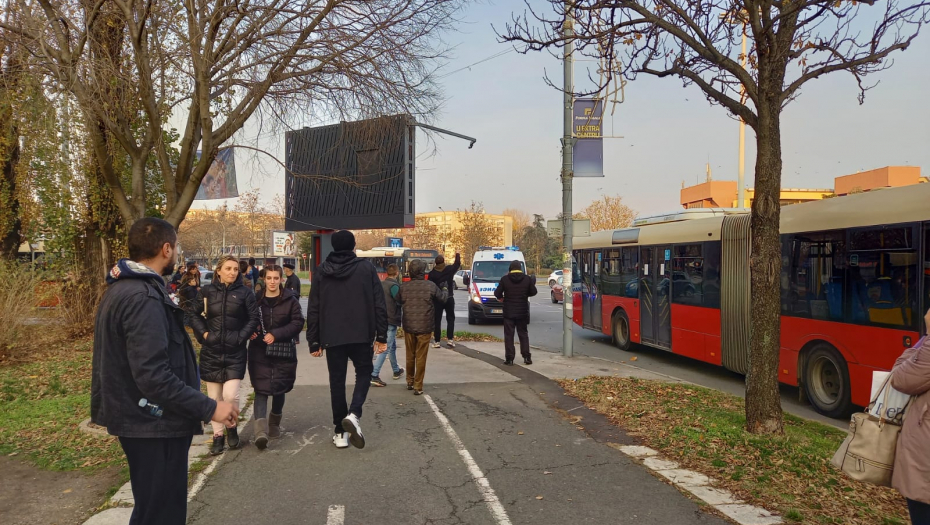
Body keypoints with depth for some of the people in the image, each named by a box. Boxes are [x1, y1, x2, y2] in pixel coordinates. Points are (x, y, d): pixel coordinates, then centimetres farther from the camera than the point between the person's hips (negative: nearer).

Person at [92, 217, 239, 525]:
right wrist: (209, 408, -26)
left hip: (135, 417, 11)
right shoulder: (144, 298, -23)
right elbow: (153, 376, -30)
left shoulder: (119, 289, 10)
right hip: (153, 424, -11)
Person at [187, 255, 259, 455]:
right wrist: (203, 333, -2)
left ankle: (231, 427, 16)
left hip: (235, 352, -2)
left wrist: (241, 337, -7)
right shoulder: (207, 291, 2)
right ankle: (218, 436, 20)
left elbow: (253, 318, 2)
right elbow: (193, 314, 10)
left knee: (230, 394, -11)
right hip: (211, 352, 2)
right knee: (214, 397, 7)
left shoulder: (244, 293, -2)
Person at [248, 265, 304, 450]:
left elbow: (298, 323, -7)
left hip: (283, 352, 0)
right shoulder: (256, 299, 3)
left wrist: (276, 334, -17)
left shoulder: (290, 300, -2)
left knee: (279, 389, 12)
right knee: (261, 389, -9)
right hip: (259, 352, 0)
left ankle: (274, 423, 31)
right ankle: (261, 430, -15)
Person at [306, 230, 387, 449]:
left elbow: (313, 309, 3)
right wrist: (381, 336, 2)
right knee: (364, 372, 16)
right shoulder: (366, 267, -1)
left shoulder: (321, 271, 4)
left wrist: (314, 341, 8)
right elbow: (379, 304, -3)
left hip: (332, 337, 1)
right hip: (361, 335, -1)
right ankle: (354, 414, -8)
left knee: (337, 381, 11)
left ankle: (340, 433, 13)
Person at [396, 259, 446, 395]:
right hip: (424, 327, -3)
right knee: (421, 357, 4)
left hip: (408, 326, 3)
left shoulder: (404, 287, -4)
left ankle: (410, 381, 31)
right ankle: (418, 387, 7)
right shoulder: (430, 286, -11)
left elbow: (398, 301, 11)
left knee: (410, 356, 18)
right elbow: (442, 299, 2)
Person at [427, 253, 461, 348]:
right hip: (449, 298, 1)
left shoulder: (432, 273, -7)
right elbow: (457, 264, 16)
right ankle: (450, 339, 2)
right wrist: (457, 255, 34)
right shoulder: (449, 269, -4)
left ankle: (436, 341, 4)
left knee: (437, 320, 4)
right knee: (450, 319, 11)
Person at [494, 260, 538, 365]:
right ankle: (526, 356, 8)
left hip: (508, 312, -2)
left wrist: (501, 298, 17)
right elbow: (533, 292, 3)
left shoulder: (505, 279, -6)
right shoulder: (527, 279, -2)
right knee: (523, 334, 12)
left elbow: (497, 293, -4)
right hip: (522, 311, 2)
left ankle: (509, 358, 0)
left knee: (508, 335, 3)